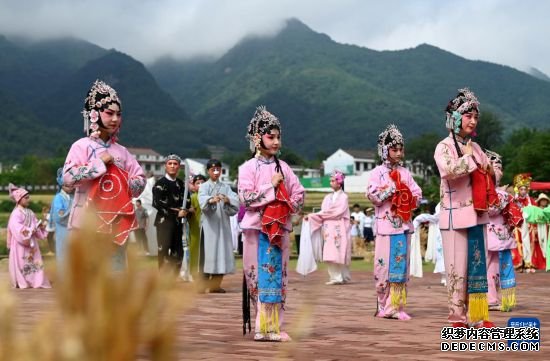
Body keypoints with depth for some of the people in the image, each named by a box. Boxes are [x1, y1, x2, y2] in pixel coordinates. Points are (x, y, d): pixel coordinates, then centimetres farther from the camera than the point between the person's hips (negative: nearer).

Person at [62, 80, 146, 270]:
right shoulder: (82, 146, -4)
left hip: (116, 222, 6)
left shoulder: (121, 151, 12)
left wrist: (124, 185, -6)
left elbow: (141, 179, 14)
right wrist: (101, 162, -13)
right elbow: (68, 176, -18)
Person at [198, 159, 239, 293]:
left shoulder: (226, 187, 14)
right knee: (207, 252, -6)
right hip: (209, 224, -3)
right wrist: (211, 200, -40)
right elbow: (202, 200, -17)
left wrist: (228, 200, -27)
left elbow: (236, 201, -4)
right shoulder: (204, 186, 5)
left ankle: (215, 284, 7)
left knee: (221, 251, 1)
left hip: (223, 224, 3)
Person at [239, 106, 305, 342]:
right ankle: (262, 326, 2)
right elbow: (246, 198, -12)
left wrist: (289, 206, -5)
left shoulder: (283, 168, 10)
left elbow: (299, 194, 13)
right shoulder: (248, 168, -2)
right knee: (259, 276, -2)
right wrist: (272, 186, -11)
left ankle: (274, 326, 7)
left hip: (279, 229, 4)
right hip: (257, 229, -4)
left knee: (277, 276, 4)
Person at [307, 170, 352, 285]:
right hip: (329, 229, 5)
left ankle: (342, 277, -6)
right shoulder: (328, 197, 16)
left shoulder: (343, 197, 1)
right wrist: (311, 216, -5)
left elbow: (337, 212, -10)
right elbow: (323, 213, 9)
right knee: (330, 254, -2)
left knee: (339, 254, -8)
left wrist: (322, 214, -7)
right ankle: (335, 277, 1)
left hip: (340, 229, -5)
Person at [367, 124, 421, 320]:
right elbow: (373, 196, -11)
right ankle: (384, 306, 4)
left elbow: (417, 194, 11)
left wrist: (410, 199, -8)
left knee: (401, 267, 3)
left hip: (403, 224, 4)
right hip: (385, 225, -4)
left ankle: (397, 306, 6)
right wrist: (391, 190, -12)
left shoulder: (405, 173, 13)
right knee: (384, 265, -4)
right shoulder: (378, 172, 0)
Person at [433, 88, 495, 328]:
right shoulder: (444, 147, -5)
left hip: (477, 215, 6)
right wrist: (471, 159, -13)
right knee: (457, 268, -4)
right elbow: (449, 170, -26)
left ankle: (477, 316, 12)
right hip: (455, 216, -6)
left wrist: (489, 167, 1)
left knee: (478, 265, 7)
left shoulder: (475, 147, 13)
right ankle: (457, 317, 4)